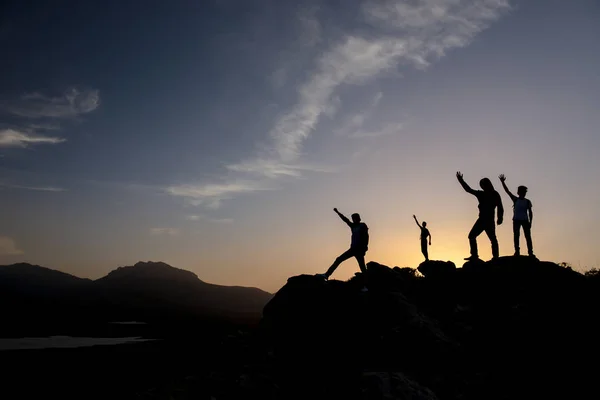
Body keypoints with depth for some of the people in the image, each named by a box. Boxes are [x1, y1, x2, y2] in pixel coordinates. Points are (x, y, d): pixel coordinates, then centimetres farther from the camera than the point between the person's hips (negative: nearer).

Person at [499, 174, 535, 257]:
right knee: (516, 236, -4)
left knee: (528, 236, -4)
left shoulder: (528, 201, 7)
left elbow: (530, 212, 8)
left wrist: (530, 222, -2)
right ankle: (517, 251, -4)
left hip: (525, 220, 0)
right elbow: (507, 191, -2)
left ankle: (530, 252, -5)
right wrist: (503, 182, -12)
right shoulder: (515, 200, 6)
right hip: (516, 220, 0)